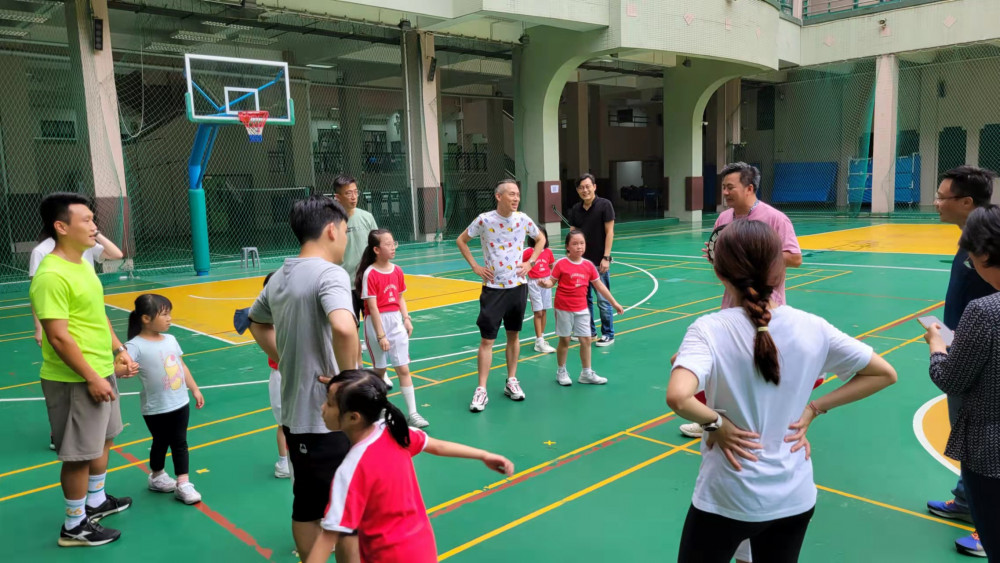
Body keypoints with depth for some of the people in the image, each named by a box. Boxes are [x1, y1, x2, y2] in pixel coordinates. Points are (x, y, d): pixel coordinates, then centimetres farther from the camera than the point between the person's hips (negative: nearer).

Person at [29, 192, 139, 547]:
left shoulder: (83, 264, 8)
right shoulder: (52, 276, -23)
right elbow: (58, 336, -24)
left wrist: (118, 351, 12)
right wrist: (91, 379, -21)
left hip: (102, 371, 9)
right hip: (76, 380, -9)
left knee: (103, 440, 22)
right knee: (79, 454, 4)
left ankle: (96, 501, 41)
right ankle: (74, 526, 21)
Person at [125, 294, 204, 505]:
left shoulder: (170, 339, 3)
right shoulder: (136, 345, -17)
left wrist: (195, 389, 16)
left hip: (180, 403, 5)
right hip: (156, 408, -5)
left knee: (180, 443, 9)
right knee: (161, 443, 13)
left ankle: (183, 484, 16)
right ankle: (156, 477, 37)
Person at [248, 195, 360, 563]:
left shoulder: (279, 277, 8)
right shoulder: (330, 273, -19)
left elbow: (257, 323, 28)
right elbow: (343, 327, -38)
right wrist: (350, 376, -23)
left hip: (294, 415, 8)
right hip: (329, 418, -8)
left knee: (306, 507, 20)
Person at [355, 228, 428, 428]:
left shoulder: (397, 270, 2)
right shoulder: (370, 274, -15)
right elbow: (372, 307, -17)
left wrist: (406, 318, 0)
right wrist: (381, 336, -17)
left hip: (396, 321, 5)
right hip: (377, 323, -4)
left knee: (403, 369, 3)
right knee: (380, 370, 10)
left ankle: (412, 413, 7)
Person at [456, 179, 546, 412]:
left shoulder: (523, 219, -2)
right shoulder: (484, 220, -9)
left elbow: (541, 239, 15)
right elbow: (461, 240, 4)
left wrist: (530, 263, 4)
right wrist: (475, 266, -3)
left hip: (517, 285, 3)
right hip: (493, 287, -3)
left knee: (513, 335, 12)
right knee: (487, 339, -3)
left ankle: (511, 382, 26)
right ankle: (481, 390, 4)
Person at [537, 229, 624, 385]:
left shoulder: (588, 265, 1)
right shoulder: (561, 264, -10)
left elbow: (599, 286, 9)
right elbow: (552, 281, -6)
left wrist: (614, 303, 12)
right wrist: (545, 283, -30)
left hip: (582, 309, 4)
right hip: (564, 308, -4)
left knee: (586, 339, 5)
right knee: (564, 340, 7)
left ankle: (586, 373, 19)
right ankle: (561, 371, 24)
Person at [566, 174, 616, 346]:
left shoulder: (604, 205, -7)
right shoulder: (575, 209, 7)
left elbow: (609, 232, -9)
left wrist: (606, 258, -14)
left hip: (599, 261, -5)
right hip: (581, 260, 6)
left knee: (603, 300, -1)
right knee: (584, 298, 13)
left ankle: (608, 335, 10)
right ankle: (589, 331, 26)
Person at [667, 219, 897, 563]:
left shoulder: (710, 330, -19)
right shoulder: (813, 328, -8)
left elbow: (677, 397, -36)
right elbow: (885, 374, 5)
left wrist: (716, 423, -17)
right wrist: (813, 409, 2)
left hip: (726, 501, -3)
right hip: (795, 498, 4)